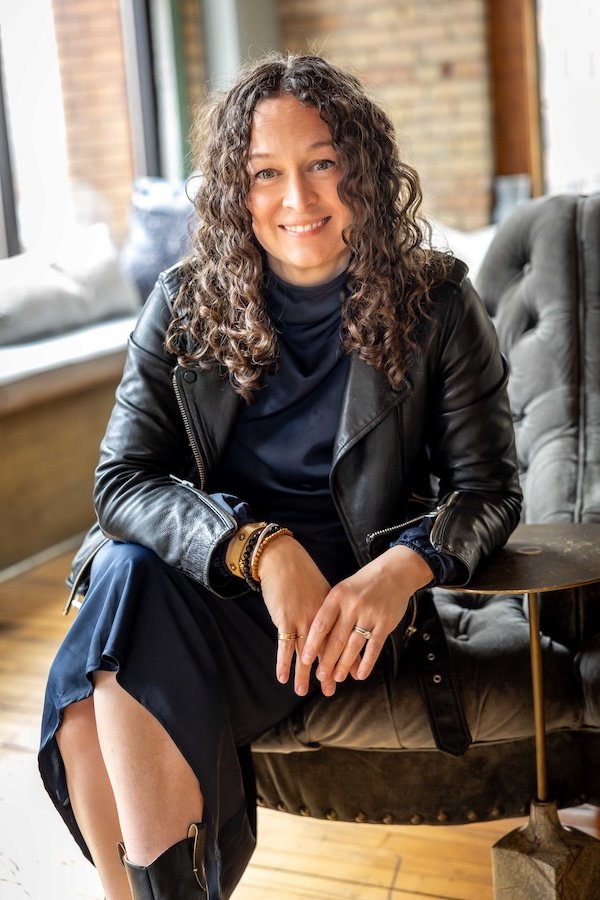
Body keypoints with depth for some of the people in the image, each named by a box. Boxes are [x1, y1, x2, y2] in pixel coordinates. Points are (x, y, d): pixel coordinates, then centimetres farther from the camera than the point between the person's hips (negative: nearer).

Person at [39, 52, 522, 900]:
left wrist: (403, 568, -25)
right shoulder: (185, 304, 2)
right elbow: (123, 481, -4)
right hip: (194, 572, 3)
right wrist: (259, 547, -23)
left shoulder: (435, 303, -1)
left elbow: (487, 490, -2)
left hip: (342, 587, -3)